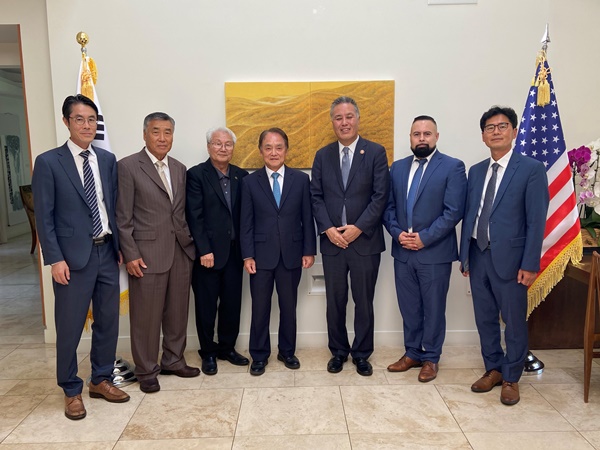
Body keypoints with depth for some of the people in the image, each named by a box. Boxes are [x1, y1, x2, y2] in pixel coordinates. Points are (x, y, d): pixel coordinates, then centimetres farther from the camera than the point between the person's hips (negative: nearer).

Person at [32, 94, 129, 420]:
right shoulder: (48, 162, -5)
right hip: (73, 256, -4)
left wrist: (120, 245, 8)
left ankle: (101, 380, 31)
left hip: (107, 252, 4)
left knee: (108, 321, 13)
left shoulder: (108, 160, 8)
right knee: (69, 327, 7)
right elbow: (44, 217, -7)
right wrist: (55, 259, -11)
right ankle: (71, 390, 26)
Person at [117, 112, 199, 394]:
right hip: (147, 253, -5)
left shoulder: (180, 169, 12)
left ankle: (173, 360, 31)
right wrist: (130, 254, -11)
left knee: (178, 311, 13)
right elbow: (123, 217, -7)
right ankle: (146, 371, 22)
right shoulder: (128, 166, -5)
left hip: (181, 251, 5)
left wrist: (191, 242, 7)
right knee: (146, 315, 5)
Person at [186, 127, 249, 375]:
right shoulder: (196, 174, -5)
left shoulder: (241, 175, 8)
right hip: (207, 252, -4)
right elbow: (194, 216, -10)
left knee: (232, 303, 12)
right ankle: (208, 352, 26)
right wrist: (204, 250, -15)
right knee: (206, 306, 8)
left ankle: (227, 347, 30)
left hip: (234, 252, 4)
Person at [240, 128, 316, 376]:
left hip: (291, 254, 1)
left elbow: (307, 218, 3)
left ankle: (287, 351, 31)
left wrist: (309, 250, -1)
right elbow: (246, 222, -1)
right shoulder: (250, 181, 1)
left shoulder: (301, 179, 2)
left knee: (289, 306, 13)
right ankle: (259, 355, 25)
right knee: (260, 307, 8)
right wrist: (247, 255, -6)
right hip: (262, 255, 0)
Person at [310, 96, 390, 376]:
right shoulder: (322, 155, 8)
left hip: (365, 241, -2)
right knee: (335, 302, 11)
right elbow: (316, 196, 4)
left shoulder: (375, 153, -1)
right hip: (332, 242, 2)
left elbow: (380, 196, -7)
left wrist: (358, 228, -14)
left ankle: (362, 354, 26)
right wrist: (327, 229, -9)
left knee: (364, 302, 9)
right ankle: (338, 352, 29)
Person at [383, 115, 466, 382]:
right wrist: (397, 233, -8)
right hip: (402, 252, 5)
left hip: (435, 253, -4)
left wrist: (424, 238, -17)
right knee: (408, 307, 14)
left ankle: (431, 358, 26)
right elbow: (389, 206, 9)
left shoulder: (453, 167, -5)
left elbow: (453, 211, -12)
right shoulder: (398, 167, 10)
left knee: (433, 308, 9)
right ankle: (412, 353, 31)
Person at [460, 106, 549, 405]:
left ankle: (511, 378, 26)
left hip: (509, 257, -5)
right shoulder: (476, 171, 10)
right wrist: (464, 255, 8)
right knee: (485, 318, 14)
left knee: (514, 321, 8)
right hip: (478, 255, 5)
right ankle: (493, 369, 32)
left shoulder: (531, 169, -6)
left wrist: (530, 264, -13)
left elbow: (536, 221, -9)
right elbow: (469, 216, 10)